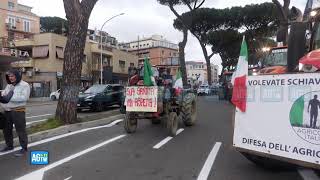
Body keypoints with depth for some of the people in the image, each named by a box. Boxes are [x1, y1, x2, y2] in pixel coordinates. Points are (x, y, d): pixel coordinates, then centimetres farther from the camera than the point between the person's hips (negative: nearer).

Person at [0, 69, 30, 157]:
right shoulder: (8, 85, 18)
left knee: (20, 130, -4)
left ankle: (24, 148, 4)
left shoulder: (24, 85, -5)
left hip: (18, 111, -7)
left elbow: (24, 97, -17)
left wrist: (11, 98, -25)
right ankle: (9, 145, 32)